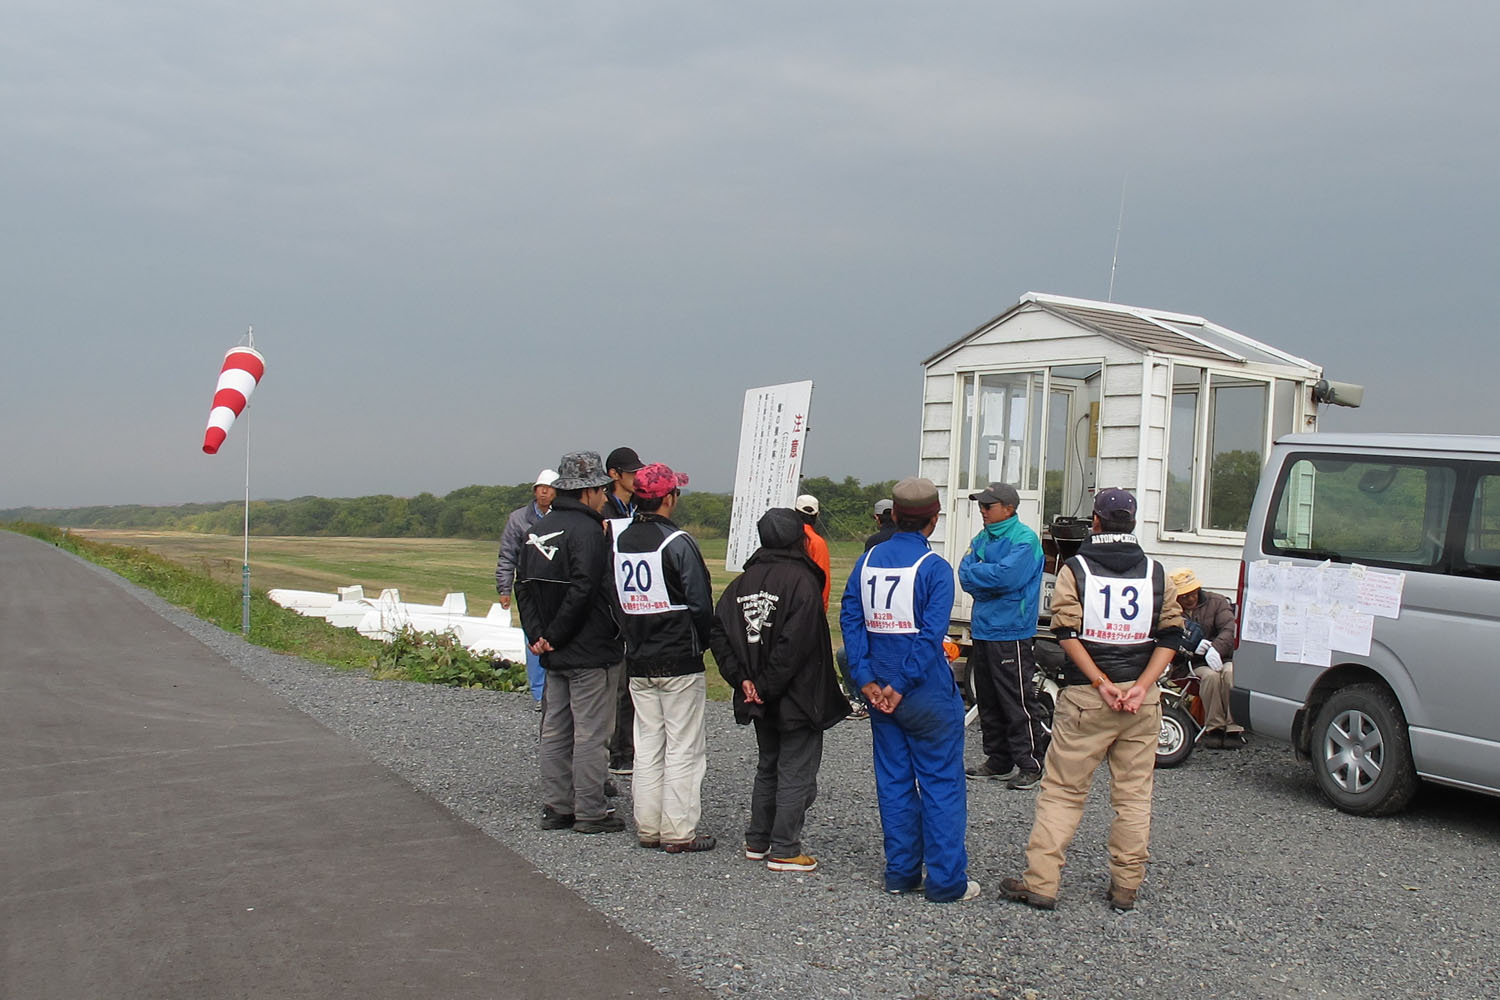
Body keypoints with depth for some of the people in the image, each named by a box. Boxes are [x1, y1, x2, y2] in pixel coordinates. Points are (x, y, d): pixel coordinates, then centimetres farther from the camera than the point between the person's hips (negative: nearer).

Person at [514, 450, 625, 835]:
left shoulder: (538, 529, 12)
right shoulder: (586, 530, -15)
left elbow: (523, 587, 13)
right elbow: (582, 589, -23)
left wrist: (538, 634, 5)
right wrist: (553, 637, -14)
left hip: (554, 655, 8)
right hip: (589, 652, -8)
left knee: (555, 731, 13)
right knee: (591, 733, -1)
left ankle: (556, 807, 19)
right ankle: (590, 812, 3)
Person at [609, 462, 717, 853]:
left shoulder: (617, 540, 4)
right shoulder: (676, 542, -14)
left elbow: (612, 600, 10)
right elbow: (700, 602, -13)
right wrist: (701, 643, 1)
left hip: (637, 662, 6)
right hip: (680, 663, -6)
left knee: (647, 745, 13)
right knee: (683, 747, 1)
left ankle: (648, 828, 18)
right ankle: (679, 832, 4)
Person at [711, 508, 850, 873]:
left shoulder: (744, 581, 5)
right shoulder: (801, 580, -16)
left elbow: (718, 632, -1)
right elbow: (794, 644, -24)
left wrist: (742, 679, -5)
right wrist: (767, 687, -18)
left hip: (760, 702, 7)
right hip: (797, 699, -7)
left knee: (768, 767, 20)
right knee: (796, 774, 3)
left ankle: (757, 842, 27)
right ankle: (784, 850, 6)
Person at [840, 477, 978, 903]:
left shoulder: (868, 560, 5)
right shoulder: (934, 567, -11)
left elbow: (851, 619, 0)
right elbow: (931, 634, -18)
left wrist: (867, 680, -3)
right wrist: (902, 686, -15)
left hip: (880, 692, 5)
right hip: (927, 693, -5)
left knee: (894, 781, 13)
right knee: (941, 783, 2)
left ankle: (901, 872, 18)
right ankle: (946, 879, 5)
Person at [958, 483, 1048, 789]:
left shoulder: (1024, 539, -10)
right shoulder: (982, 539, 14)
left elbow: (1008, 575, -22)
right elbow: (965, 576, 5)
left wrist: (977, 573, -8)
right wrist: (991, 578, -13)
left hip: (1011, 634, -8)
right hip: (982, 631, 8)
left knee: (1018, 703, -6)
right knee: (988, 702, 14)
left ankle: (1030, 765, 1)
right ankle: (998, 760, 24)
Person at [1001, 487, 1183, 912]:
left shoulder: (1075, 569, 0)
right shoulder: (1155, 573, 8)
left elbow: (1068, 633, -12)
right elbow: (1170, 635, 0)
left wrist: (1102, 684, -12)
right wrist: (1140, 686, -8)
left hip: (1086, 698, -2)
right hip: (1141, 701, 2)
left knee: (1062, 790, 4)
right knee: (1133, 795, 10)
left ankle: (1040, 882, 3)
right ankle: (1126, 887, 15)